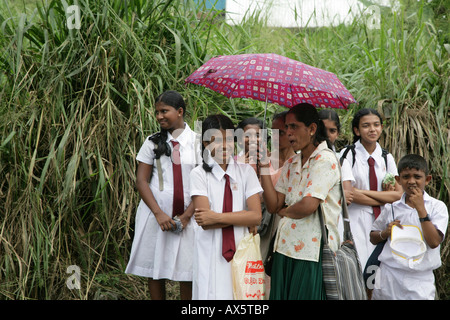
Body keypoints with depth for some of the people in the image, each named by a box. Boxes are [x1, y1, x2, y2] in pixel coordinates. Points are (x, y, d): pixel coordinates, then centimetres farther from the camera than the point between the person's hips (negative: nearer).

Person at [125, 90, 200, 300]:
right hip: (156, 215, 1)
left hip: (187, 216, -1)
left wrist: (186, 215, -9)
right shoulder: (153, 142, 8)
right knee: (155, 269, 4)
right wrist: (159, 214, -10)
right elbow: (141, 181, 3)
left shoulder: (197, 141, 4)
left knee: (187, 273, -3)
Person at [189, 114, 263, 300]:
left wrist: (217, 217, -14)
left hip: (241, 250, 2)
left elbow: (256, 215, -7)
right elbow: (204, 222, -11)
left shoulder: (246, 171, 5)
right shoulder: (199, 174, -2)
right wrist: (243, 218, -10)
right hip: (211, 255, -2)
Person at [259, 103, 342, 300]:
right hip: (285, 247, 7)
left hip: (312, 251, -7)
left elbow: (308, 205, -18)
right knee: (281, 295, 7)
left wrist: (284, 211, 0)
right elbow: (273, 205, 7)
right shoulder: (291, 164, 16)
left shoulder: (325, 160, -7)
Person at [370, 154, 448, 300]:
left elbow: (434, 242, -14)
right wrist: (386, 232, -5)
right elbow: (373, 238, 17)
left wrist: (420, 208, -16)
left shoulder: (437, 207, -2)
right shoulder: (392, 208, 7)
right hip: (389, 277, 2)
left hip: (420, 282, -2)